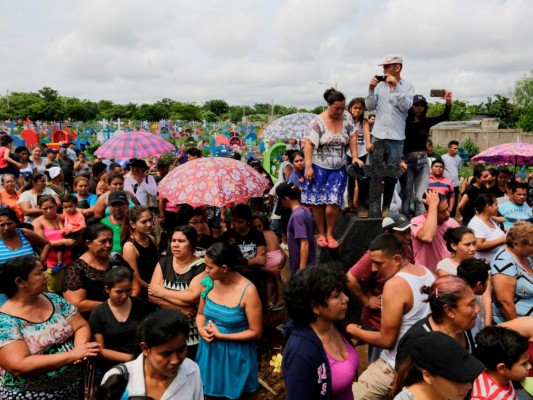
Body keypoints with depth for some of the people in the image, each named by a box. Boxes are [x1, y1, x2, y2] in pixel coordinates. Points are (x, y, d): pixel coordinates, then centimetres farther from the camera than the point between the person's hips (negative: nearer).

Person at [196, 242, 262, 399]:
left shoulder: (248, 291, -22)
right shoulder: (209, 282, -7)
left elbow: (256, 332, -18)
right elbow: (201, 313, 8)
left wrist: (220, 336, -19)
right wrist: (201, 329, -14)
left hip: (235, 355, -4)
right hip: (209, 351, 4)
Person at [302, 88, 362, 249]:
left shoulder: (347, 117, 2)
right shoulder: (318, 121, -11)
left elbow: (352, 137, 8)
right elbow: (309, 144, -12)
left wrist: (355, 157, -2)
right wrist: (308, 166, -17)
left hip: (338, 169, 3)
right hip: (319, 167, -2)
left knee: (333, 202, -4)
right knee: (318, 202, 5)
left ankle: (329, 234, 14)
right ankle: (321, 234, 21)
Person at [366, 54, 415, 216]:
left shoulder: (407, 86, 2)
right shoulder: (379, 85, 4)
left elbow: (406, 106, -12)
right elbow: (370, 107, 2)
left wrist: (396, 86, -16)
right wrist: (371, 90, -11)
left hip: (396, 137, -1)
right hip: (378, 135, 1)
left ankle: (386, 207, 16)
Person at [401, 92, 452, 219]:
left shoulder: (426, 122, 8)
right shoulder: (404, 122, -3)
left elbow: (444, 117, -4)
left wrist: (448, 102, -20)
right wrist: (400, 160, -22)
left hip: (423, 161, 3)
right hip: (408, 160, -3)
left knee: (420, 198, -4)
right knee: (407, 197, 0)